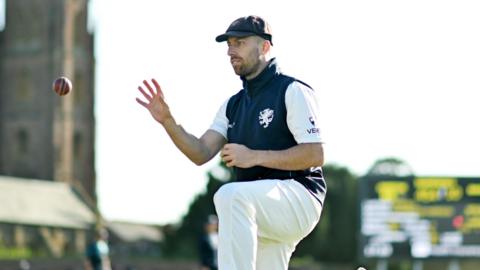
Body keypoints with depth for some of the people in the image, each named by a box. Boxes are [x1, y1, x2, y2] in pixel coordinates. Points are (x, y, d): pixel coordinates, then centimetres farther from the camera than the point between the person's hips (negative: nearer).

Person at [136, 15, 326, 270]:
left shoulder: (293, 91, -4)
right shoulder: (233, 105, 19)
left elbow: (315, 154, -14)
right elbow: (201, 153, 7)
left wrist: (255, 157, -20)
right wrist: (167, 121, -10)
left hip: (299, 196, -8)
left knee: (230, 196, -33)